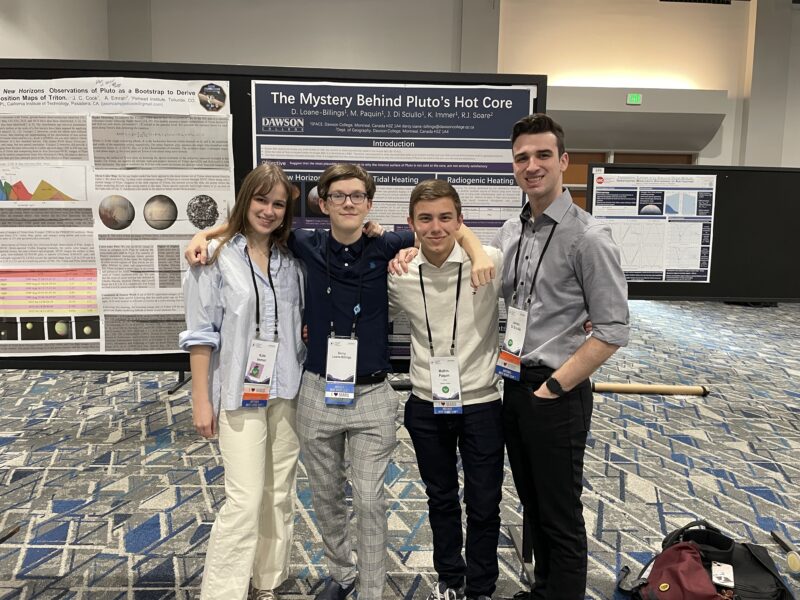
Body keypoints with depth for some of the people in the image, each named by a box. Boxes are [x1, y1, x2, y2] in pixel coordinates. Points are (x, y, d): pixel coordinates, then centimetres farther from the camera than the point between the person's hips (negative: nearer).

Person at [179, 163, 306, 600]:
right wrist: (201, 399, -7)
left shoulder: (291, 260, 5)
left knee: (280, 495, 13)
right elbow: (201, 334, -7)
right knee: (245, 500, -5)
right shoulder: (216, 257, -8)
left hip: (287, 391, 5)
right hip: (240, 394, -4)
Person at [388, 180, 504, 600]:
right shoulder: (398, 275, -5)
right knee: (441, 500, 21)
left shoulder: (491, 262, -14)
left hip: (481, 404, -2)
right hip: (426, 407, 3)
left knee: (483, 506, 12)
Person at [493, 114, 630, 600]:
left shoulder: (588, 237, -14)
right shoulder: (510, 232, 6)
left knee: (561, 517, 9)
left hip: (557, 394, -7)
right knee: (532, 505, 22)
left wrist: (554, 386, -15)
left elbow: (612, 331, -16)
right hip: (514, 386, 7)